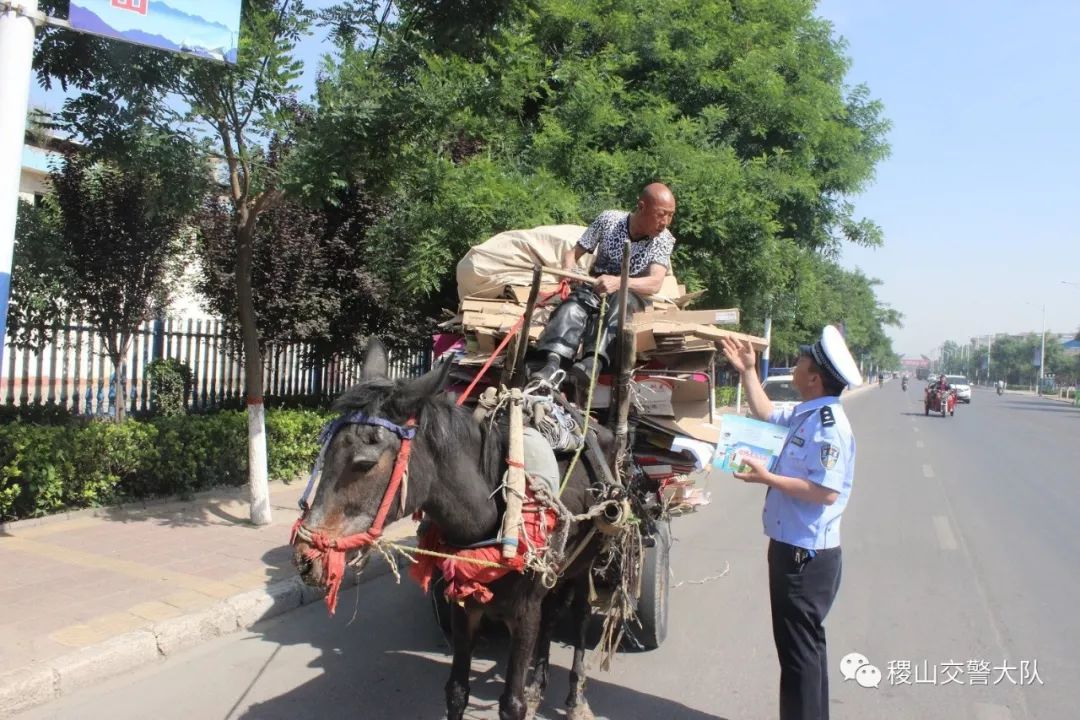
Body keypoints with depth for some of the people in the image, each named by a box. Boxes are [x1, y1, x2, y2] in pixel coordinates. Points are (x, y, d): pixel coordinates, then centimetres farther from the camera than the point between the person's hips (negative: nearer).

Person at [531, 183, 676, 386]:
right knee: (577, 301, -34)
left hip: (631, 294, -1)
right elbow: (573, 253, -2)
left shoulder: (664, 239, -11)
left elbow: (655, 283, -25)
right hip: (595, 287, 1)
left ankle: (592, 362, -55)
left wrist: (619, 282, -43)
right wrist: (569, 271, -26)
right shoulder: (609, 220, -8)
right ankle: (553, 363, -53)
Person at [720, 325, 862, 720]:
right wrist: (748, 371, 23)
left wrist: (767, 478, -23)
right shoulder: (805, 414, 7)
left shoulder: (828, 424, -22)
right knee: (803, 645, 23)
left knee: (799, 648, 1)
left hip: (805, 554, -10)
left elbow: (826, 492, -28)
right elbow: (766, 414, 27)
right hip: (794, 548, 10)